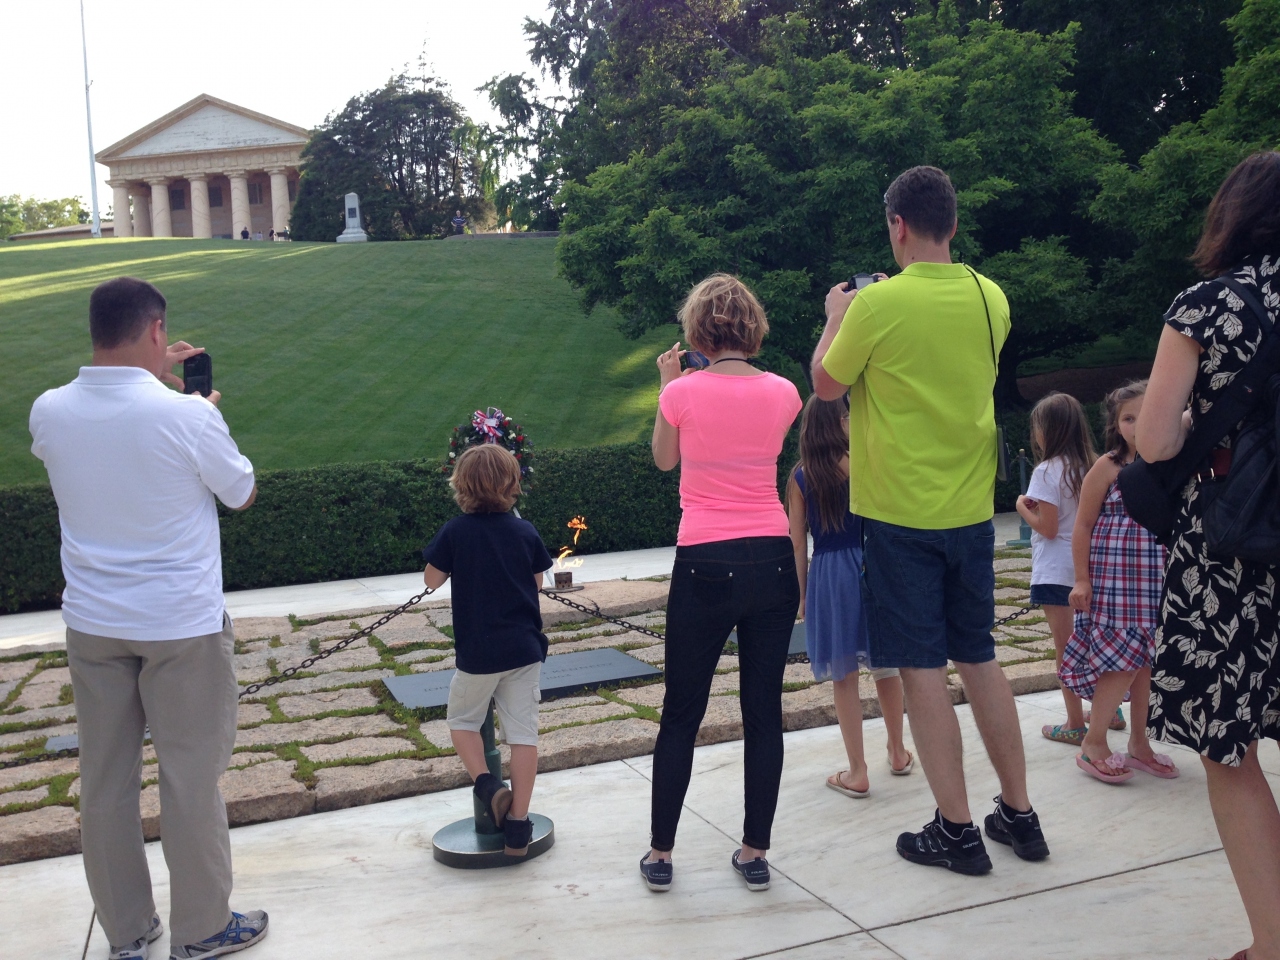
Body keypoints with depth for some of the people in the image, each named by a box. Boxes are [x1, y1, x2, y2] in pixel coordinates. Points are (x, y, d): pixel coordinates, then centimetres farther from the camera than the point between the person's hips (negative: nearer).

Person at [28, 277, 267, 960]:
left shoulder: (49, 412, -6)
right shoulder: (187, 416, -20)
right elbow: (243, 495, -3)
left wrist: (150, 377, 20)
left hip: (92, 624, 5)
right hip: (181, 626, -5)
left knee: (106, 775, 15)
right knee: (191, 776, 9)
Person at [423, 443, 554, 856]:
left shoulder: (455, 532, -9)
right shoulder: (525, 532, -3)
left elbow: (431, 580, 3)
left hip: (477, 653, -2)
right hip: (524, 649, 2)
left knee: (463, 720, 20)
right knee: (523, 732, 6)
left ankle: (488, 784, 0)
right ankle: (518, 823, 8)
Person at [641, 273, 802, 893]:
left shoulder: (683, 392, -7)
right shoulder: (781, 393, 1)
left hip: (706, 565, -2)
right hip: (772, 562, 3)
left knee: (681, 714, 10)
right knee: (764, 712, 11)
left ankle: (660, 853, 21)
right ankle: (755, 853, 20)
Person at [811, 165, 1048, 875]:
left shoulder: (879, 303, -15)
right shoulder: (990, 298, 3)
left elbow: (826, 386, -2)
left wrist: (834, 320, 13)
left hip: (899, 512, -5)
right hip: (971, 508, 6)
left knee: (923, 669, 3)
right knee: (979, 659, 16)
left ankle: (956, 830, 10)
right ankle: (1018, 814, 24)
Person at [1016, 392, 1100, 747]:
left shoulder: (1047, 471, -15)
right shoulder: (1088, 467, 6)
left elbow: (1048, 527, -17)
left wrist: (1023, 507, -1)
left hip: (1056, 570, -7)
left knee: (1066, 646, -1)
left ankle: (1075, 724, 5)